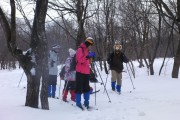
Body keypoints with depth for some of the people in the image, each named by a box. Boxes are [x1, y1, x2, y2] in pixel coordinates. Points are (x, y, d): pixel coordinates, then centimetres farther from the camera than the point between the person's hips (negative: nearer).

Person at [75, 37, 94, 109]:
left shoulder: (86, 50, 19)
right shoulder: (80, 49, -9)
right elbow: (80, 60, -22)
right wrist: (88, 56, -27)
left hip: (86, 72, 8)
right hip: (80, 72, -8)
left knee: (87, 87, 10)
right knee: (79, 87, -4)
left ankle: (86, 101, 17)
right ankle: (78, 102, 1)